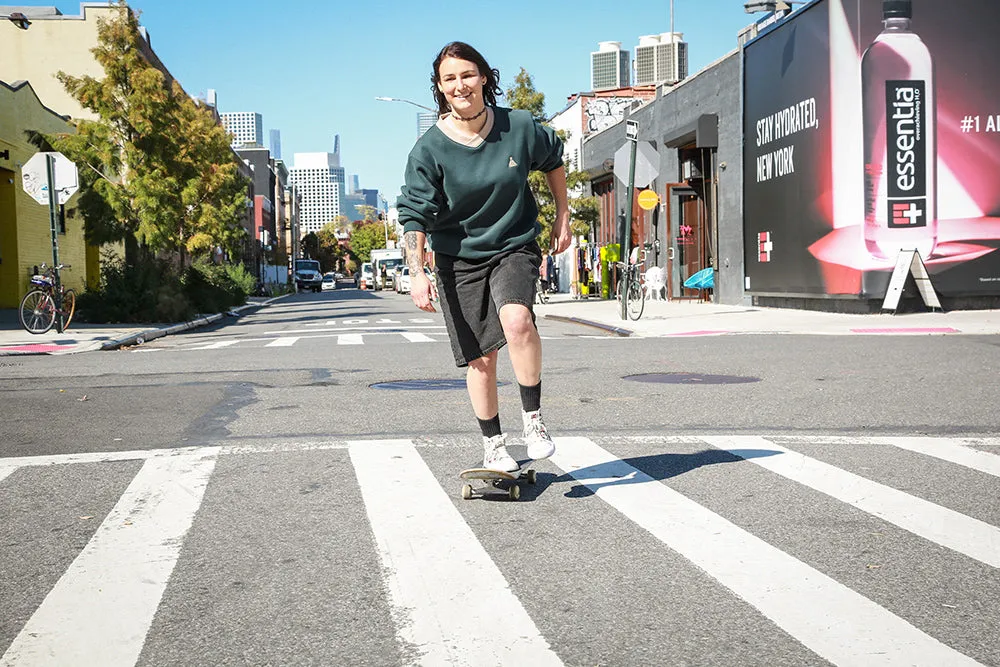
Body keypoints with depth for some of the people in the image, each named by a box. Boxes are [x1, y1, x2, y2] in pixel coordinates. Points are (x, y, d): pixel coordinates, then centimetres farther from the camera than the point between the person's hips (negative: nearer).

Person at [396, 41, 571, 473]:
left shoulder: (519, 127, -8)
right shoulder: (429, 149, -13)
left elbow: (553, 161, 12)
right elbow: (414, 214, -13)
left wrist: (562, 217, 15)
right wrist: (417, 274, -24)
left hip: (515, 245, 0)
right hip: (459, 259, 0)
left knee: (516, 319, -29)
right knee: (480, 357, 2)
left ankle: (533, 417, -13)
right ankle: (493, 445, 20)